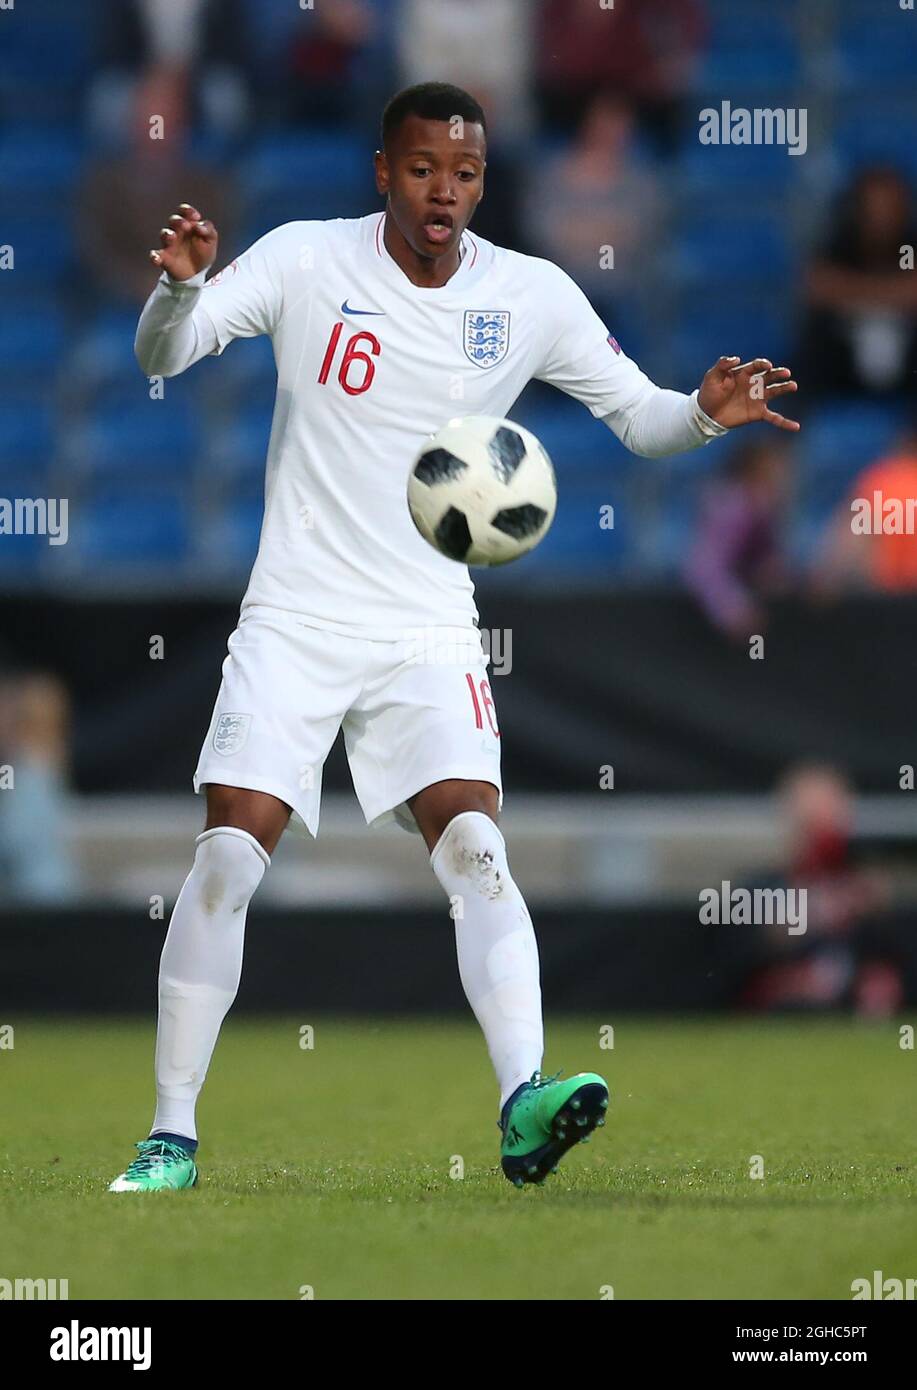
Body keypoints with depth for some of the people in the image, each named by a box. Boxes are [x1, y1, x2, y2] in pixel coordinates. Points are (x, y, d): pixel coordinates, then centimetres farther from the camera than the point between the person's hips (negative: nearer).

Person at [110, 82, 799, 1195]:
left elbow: (640, 416, 7)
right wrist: (182, 286, -31)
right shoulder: (306, 260, -5)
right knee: (229, 854, -9)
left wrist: (707, 414, -16)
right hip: (295, 618, -1)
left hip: (428, 631, 1)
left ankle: (524, 1104, -29)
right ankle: (171, 1135, -1)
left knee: (474, 844, -19)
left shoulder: (532, 296, 0)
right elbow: (161, 355, -9)